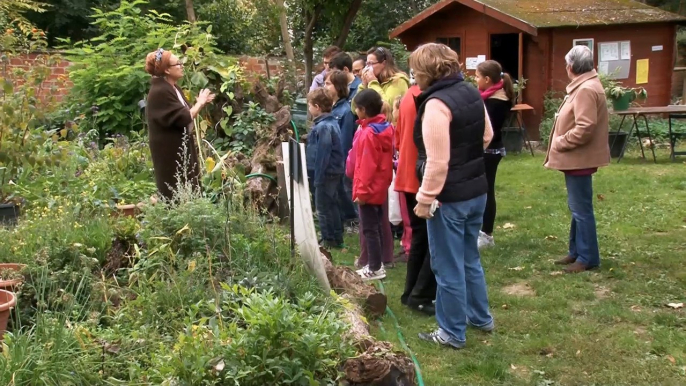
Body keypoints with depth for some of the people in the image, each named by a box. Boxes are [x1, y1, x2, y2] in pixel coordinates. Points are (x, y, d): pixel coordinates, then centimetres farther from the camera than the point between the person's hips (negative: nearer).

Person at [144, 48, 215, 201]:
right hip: (170, 152, -10)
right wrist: (200, 103, -8)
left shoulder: (173, 88, 11)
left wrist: (200, 103, 2)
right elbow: (183, 118, -22)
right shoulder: (159, 92, -19)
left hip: (182, 147, 10)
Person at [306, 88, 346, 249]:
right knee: (331, 205, 18)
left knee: (323, 207, 1)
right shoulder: (331, 123, 8)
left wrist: (318, 178, -18)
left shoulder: (323, 127, -21)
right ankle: (337, 238, 27)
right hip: (335, 171, 10)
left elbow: (322, 155, -22)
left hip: (327, 173, -10)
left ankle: (329, 240, 10)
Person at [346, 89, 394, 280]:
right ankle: (376, 263, 25)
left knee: (369, 228, -1)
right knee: (376, 227, 16)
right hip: (380, 187, 9)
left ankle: (375, 268, 5)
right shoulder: (385, 128, 7)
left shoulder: (368, 133, -20)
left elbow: (367, 165, -22)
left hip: (369, 189, -9)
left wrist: (361, 191, -17)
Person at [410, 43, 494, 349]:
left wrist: (425, 199, -16)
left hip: (450, 198, -9)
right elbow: (487, 135, 16)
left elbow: (437, 161, -24)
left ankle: (453, 333, 18)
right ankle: (480, 317, 37)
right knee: (470, 258, 24)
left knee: (448, 267, 5)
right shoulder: (471, 92, 4)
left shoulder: (436, 103, -22)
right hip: (477, 190, 9)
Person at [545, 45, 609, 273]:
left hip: (579, 159, -11)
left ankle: (587, 258, 5)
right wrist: (561, 143, 12)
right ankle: (576, 252, 26)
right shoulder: (584, 86, 14)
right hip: (576, 158, 11)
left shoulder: (586, 89, -20)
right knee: (577, 208, 16)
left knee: (581, 209, -3)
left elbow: (584, 129, -27)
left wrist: (559, 143, -16)